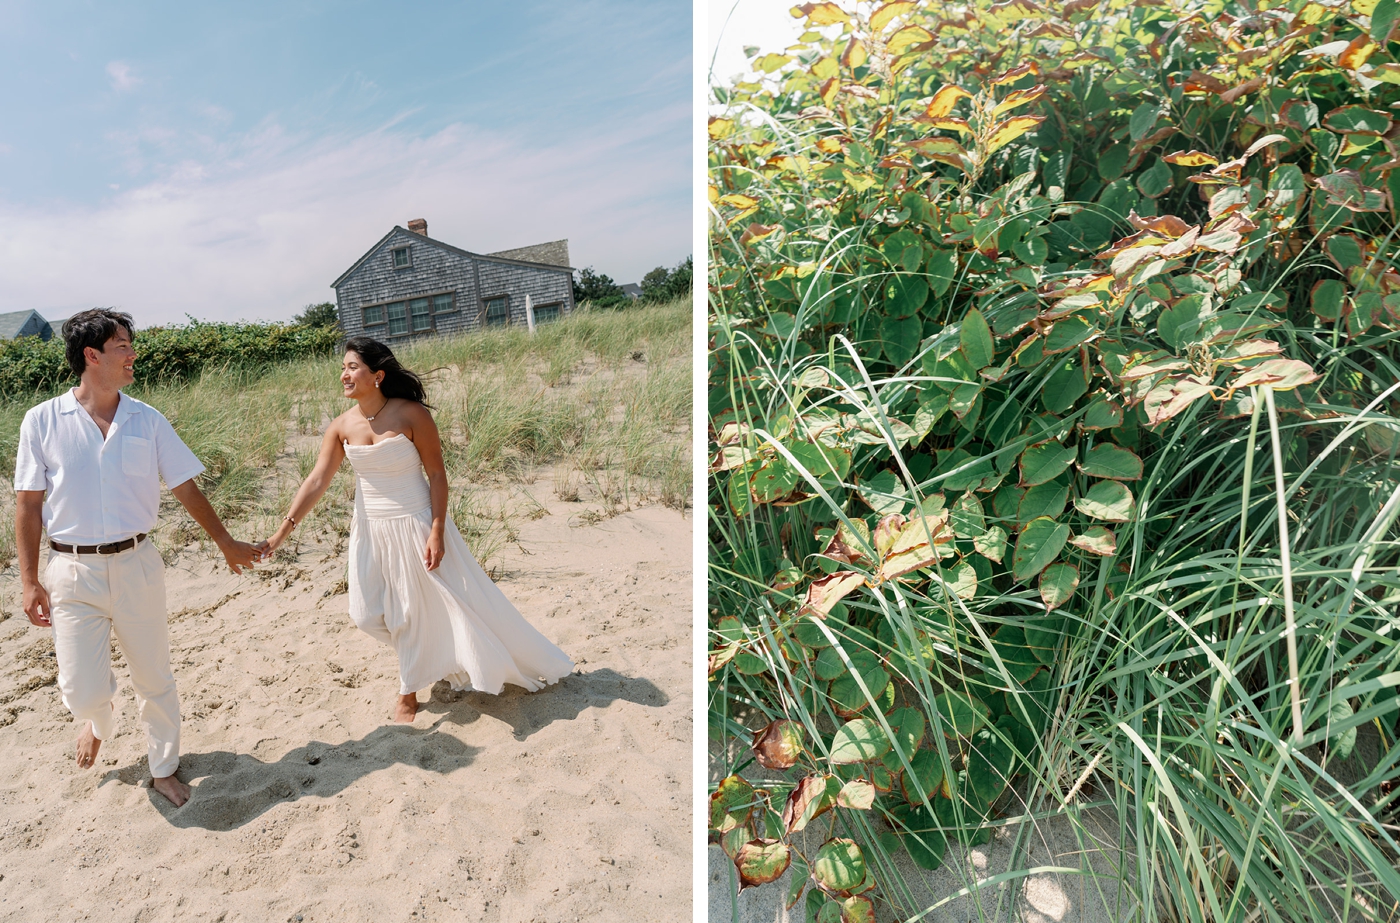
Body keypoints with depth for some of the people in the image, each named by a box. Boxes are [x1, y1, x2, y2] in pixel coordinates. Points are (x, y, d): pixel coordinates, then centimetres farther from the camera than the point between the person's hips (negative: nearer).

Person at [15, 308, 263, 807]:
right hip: (73, 570, -1)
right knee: (83, 689, -1)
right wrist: (29, 581, -3)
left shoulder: (148, 421, 0)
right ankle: (98, 722, 38)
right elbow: (28, 505, 0)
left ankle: (164, 768, 30)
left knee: (154, 677, 10)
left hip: (136, 564, 1)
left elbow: (187, 488, 6)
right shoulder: (42, 421, -4)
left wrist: (226, 542, 10)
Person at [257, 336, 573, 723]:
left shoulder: (412, 414, -16)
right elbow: (316, 482, -6)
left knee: (452, 601, 3)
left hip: (415, 524, -4)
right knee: (368, 615, 8)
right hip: (371, 531, 5)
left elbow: (436, 473, -13)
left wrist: (437, 532, -17)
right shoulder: (341, 427, -4)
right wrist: (281, 533, -13)